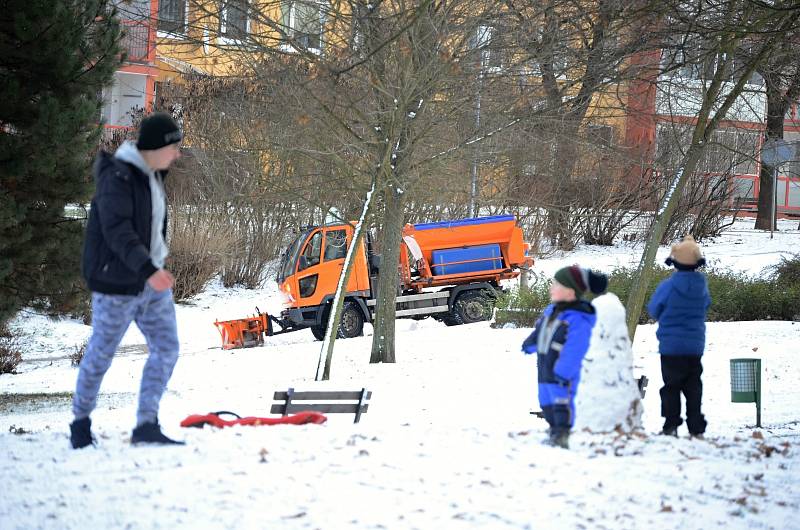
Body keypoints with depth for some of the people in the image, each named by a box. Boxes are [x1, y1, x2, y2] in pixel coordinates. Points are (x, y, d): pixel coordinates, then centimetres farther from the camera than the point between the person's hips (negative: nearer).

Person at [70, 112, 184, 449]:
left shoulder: (153, 175, 10)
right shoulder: (118, 177, -19)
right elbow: (117, 231, -28)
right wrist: (148, 269, -36)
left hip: (152, 280, 9)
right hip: (118, 283, -9)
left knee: (166, 348, 2)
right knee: (102, 353, 3)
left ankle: (147, 426, 5)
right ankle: (81, 422, 20)